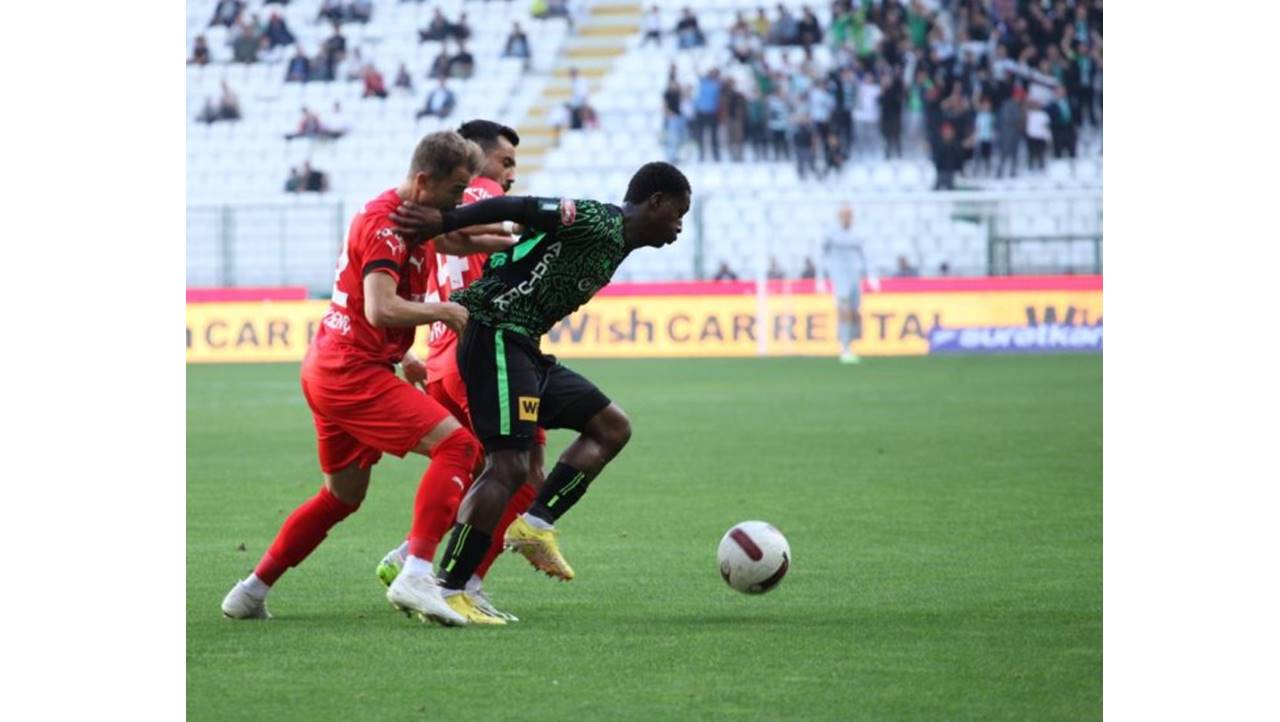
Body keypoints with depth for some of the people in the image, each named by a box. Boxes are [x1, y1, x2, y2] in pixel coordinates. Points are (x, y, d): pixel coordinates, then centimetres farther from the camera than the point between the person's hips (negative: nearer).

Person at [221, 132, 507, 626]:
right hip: (353, 371, -10)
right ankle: (415, 576, -27)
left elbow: (459, 240, 34)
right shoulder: (385, 226, -17)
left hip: (327, 371, 10)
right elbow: (381, 309, -28)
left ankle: (251, 593, 26)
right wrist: (445, 311, -19)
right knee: (456, 445, -17)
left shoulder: (410, 218, 13)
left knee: (342, 497, 22)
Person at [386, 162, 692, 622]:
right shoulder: (599, 222, -11)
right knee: (509, 466, -17)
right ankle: (448, 592, -16)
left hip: (522, 349, 11)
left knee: (611, 427, 13)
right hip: (496, 337, -11)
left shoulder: (613, 244, 19)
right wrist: (442, 223, -26)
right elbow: (519, 208, -20)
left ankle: (535, 525, 3)